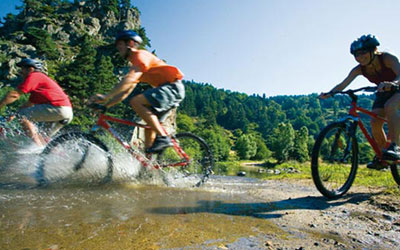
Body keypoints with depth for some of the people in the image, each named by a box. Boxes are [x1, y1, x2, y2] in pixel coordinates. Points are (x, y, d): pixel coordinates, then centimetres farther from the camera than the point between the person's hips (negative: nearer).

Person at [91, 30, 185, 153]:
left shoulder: (140, 55, -7)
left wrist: (106, 96, -27)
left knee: (136, 102, -24)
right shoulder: (135, 65, 23)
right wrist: (106, 105, 11)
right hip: (168, 89, 10)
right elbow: (126, 91, 20)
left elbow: (130, 79, -24)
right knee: (149, 124, 10)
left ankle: (163, 138, -23)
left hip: (172, 87, -10)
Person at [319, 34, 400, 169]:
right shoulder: (359, 69, -15)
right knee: (375, 122, -13)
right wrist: (329, 94, -38)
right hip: (383, 93, 5)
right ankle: (382, 155, 5)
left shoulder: (388, 58, -26)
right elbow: (343, 84, -22)